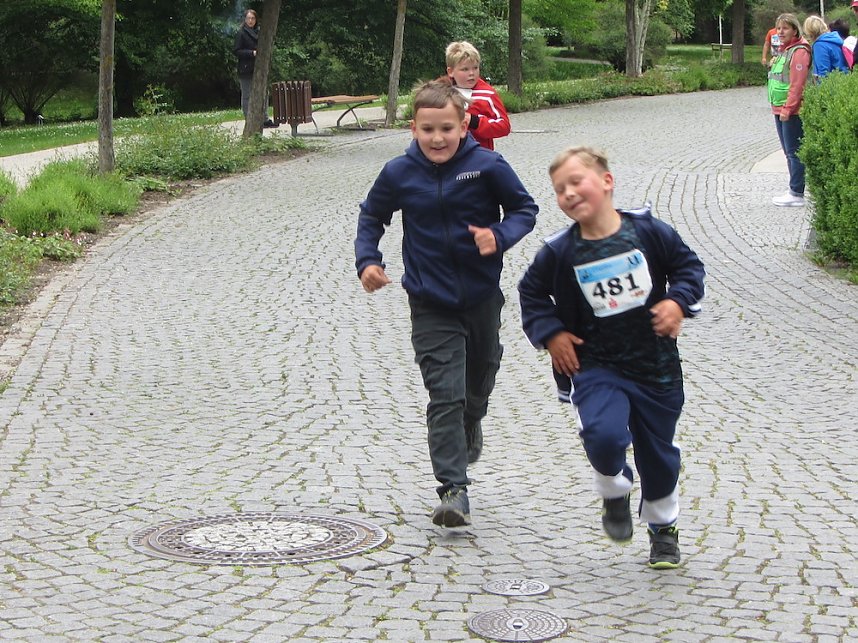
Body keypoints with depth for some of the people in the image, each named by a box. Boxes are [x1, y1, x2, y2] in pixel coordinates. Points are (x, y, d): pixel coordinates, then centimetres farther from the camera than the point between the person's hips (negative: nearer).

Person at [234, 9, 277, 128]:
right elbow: (237, 51, -10)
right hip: (246, 70, -7)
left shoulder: (258, 31, 14)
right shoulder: (241, 33, -6)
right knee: (247, 96, -1)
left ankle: (264, 120, 12)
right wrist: (252, 53, -19)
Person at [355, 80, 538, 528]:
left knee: (480, 379, 24)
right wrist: (367, 260, -7)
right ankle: (453, 490, -11)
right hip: (431, 305, -1)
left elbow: (524, 208, -2)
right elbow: (372, 217, 9)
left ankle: (471, 425, 58)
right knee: (445, 396, -11)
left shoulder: (487, 166, -12)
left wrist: (500, 236, -21)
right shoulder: (399, 174, -8)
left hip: (482, 297, 1)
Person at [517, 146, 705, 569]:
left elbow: (688, 265, 6)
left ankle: (663, 527, 39)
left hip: (656, 366, 1)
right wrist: (550, 332, -4)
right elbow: (531, 293, 7)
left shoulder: (648, 231, -7)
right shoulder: (559, 252, -8)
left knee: (658, 453, 13)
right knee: (603, 435, -26)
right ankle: (614, 493, 9)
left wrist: (679, 301, -10)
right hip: (596, 366, -1)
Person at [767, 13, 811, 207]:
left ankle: (797, 195, -4)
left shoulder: (799, 52, -13)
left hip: (792, 111, -10)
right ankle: (795, 190, 22)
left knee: (794, 153, -7)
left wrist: (788, 108, -21)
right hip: (780, 110, 10)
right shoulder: (783, 50, 18)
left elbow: (797, 84, -19)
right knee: (789, 152, 14)